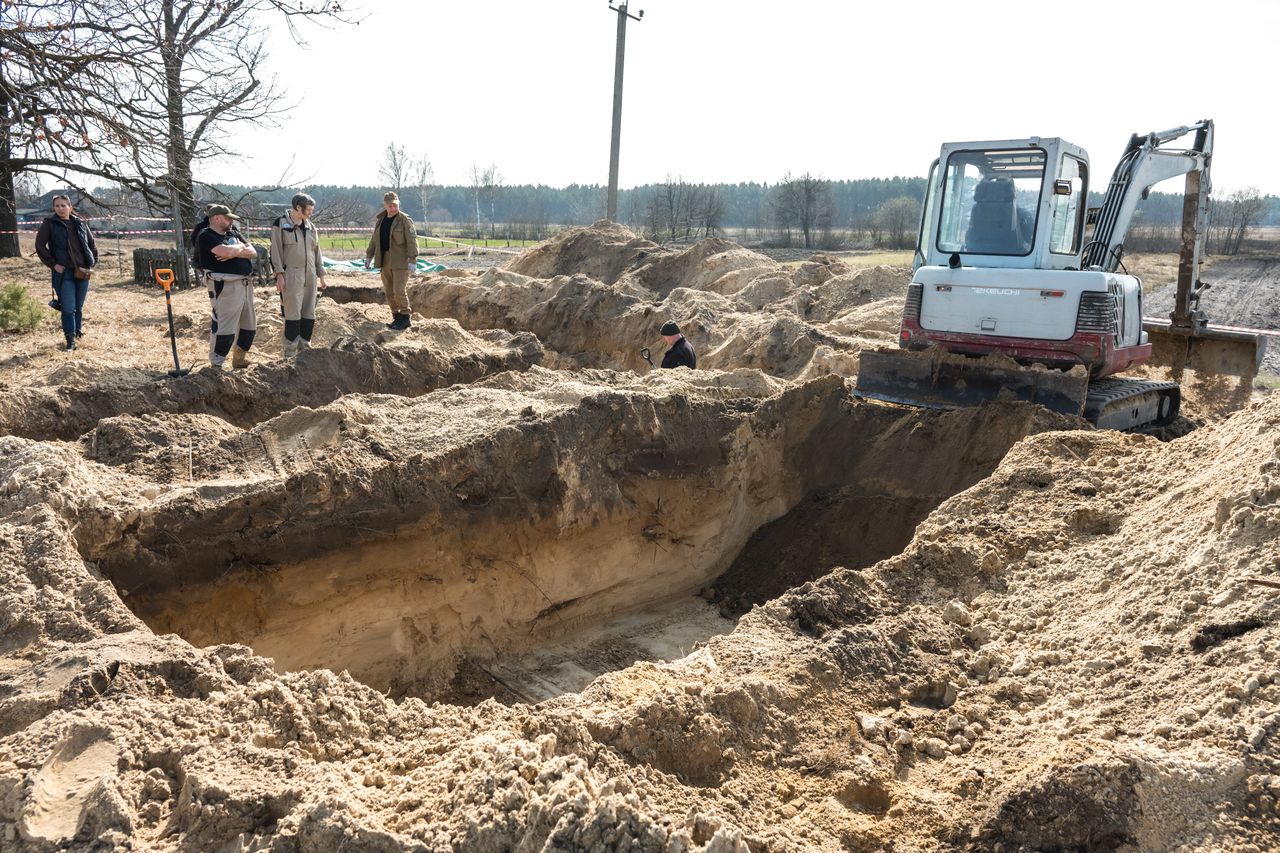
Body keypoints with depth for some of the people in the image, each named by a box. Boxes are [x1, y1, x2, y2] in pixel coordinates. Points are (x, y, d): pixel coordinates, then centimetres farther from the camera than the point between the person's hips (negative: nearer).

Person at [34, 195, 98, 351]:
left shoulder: (81, 224, 8)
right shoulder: (49, 224, -2)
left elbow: (92, 244, 18)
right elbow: (40, 246, -3)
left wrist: (92, 262, 8)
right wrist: (53, 264, -9)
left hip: (82, 273, 3)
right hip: (63, 273, -3)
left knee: (79, 307, 12)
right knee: (68, 308, -7)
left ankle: (78, 331, 30)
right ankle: (70, 340, 0)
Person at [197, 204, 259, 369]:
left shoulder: (233, 233, 17)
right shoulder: (206, 237, -7)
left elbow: (253, 252, 7)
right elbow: (226, 252, -23)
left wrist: (234, 251, -10)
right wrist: (240, 246, -2)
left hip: (246, 284, 8)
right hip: (225, 287, -8)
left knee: (249, 327, 16)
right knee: (224, 329, -11)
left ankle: (239, 360, 32)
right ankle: (215, 367, -2)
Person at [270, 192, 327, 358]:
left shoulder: (310, 227, 14)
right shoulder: (281, 225, -4)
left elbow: (316, 251, 18)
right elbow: (276, 251, -6)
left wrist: (321, 275, 17)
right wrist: (279, 274, -13)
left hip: (310, 276, 6)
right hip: (292, 276, -6)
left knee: (309, 315, 7)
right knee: (293, 315, -6)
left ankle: (304, 350, 18)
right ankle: (290, 354, 1)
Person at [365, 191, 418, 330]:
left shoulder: (405, 220, -7)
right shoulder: (381, 220, 13)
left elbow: (412, 240, -13)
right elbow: (374, 240, 22)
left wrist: (412, 259, -21)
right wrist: (369, 256, 19)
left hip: (400, 262, -7)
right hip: (385, 262, 7)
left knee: (399, 291, -11)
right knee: (389, 292, 9)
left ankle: (405, 318, 0)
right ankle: (396, 317, 18)